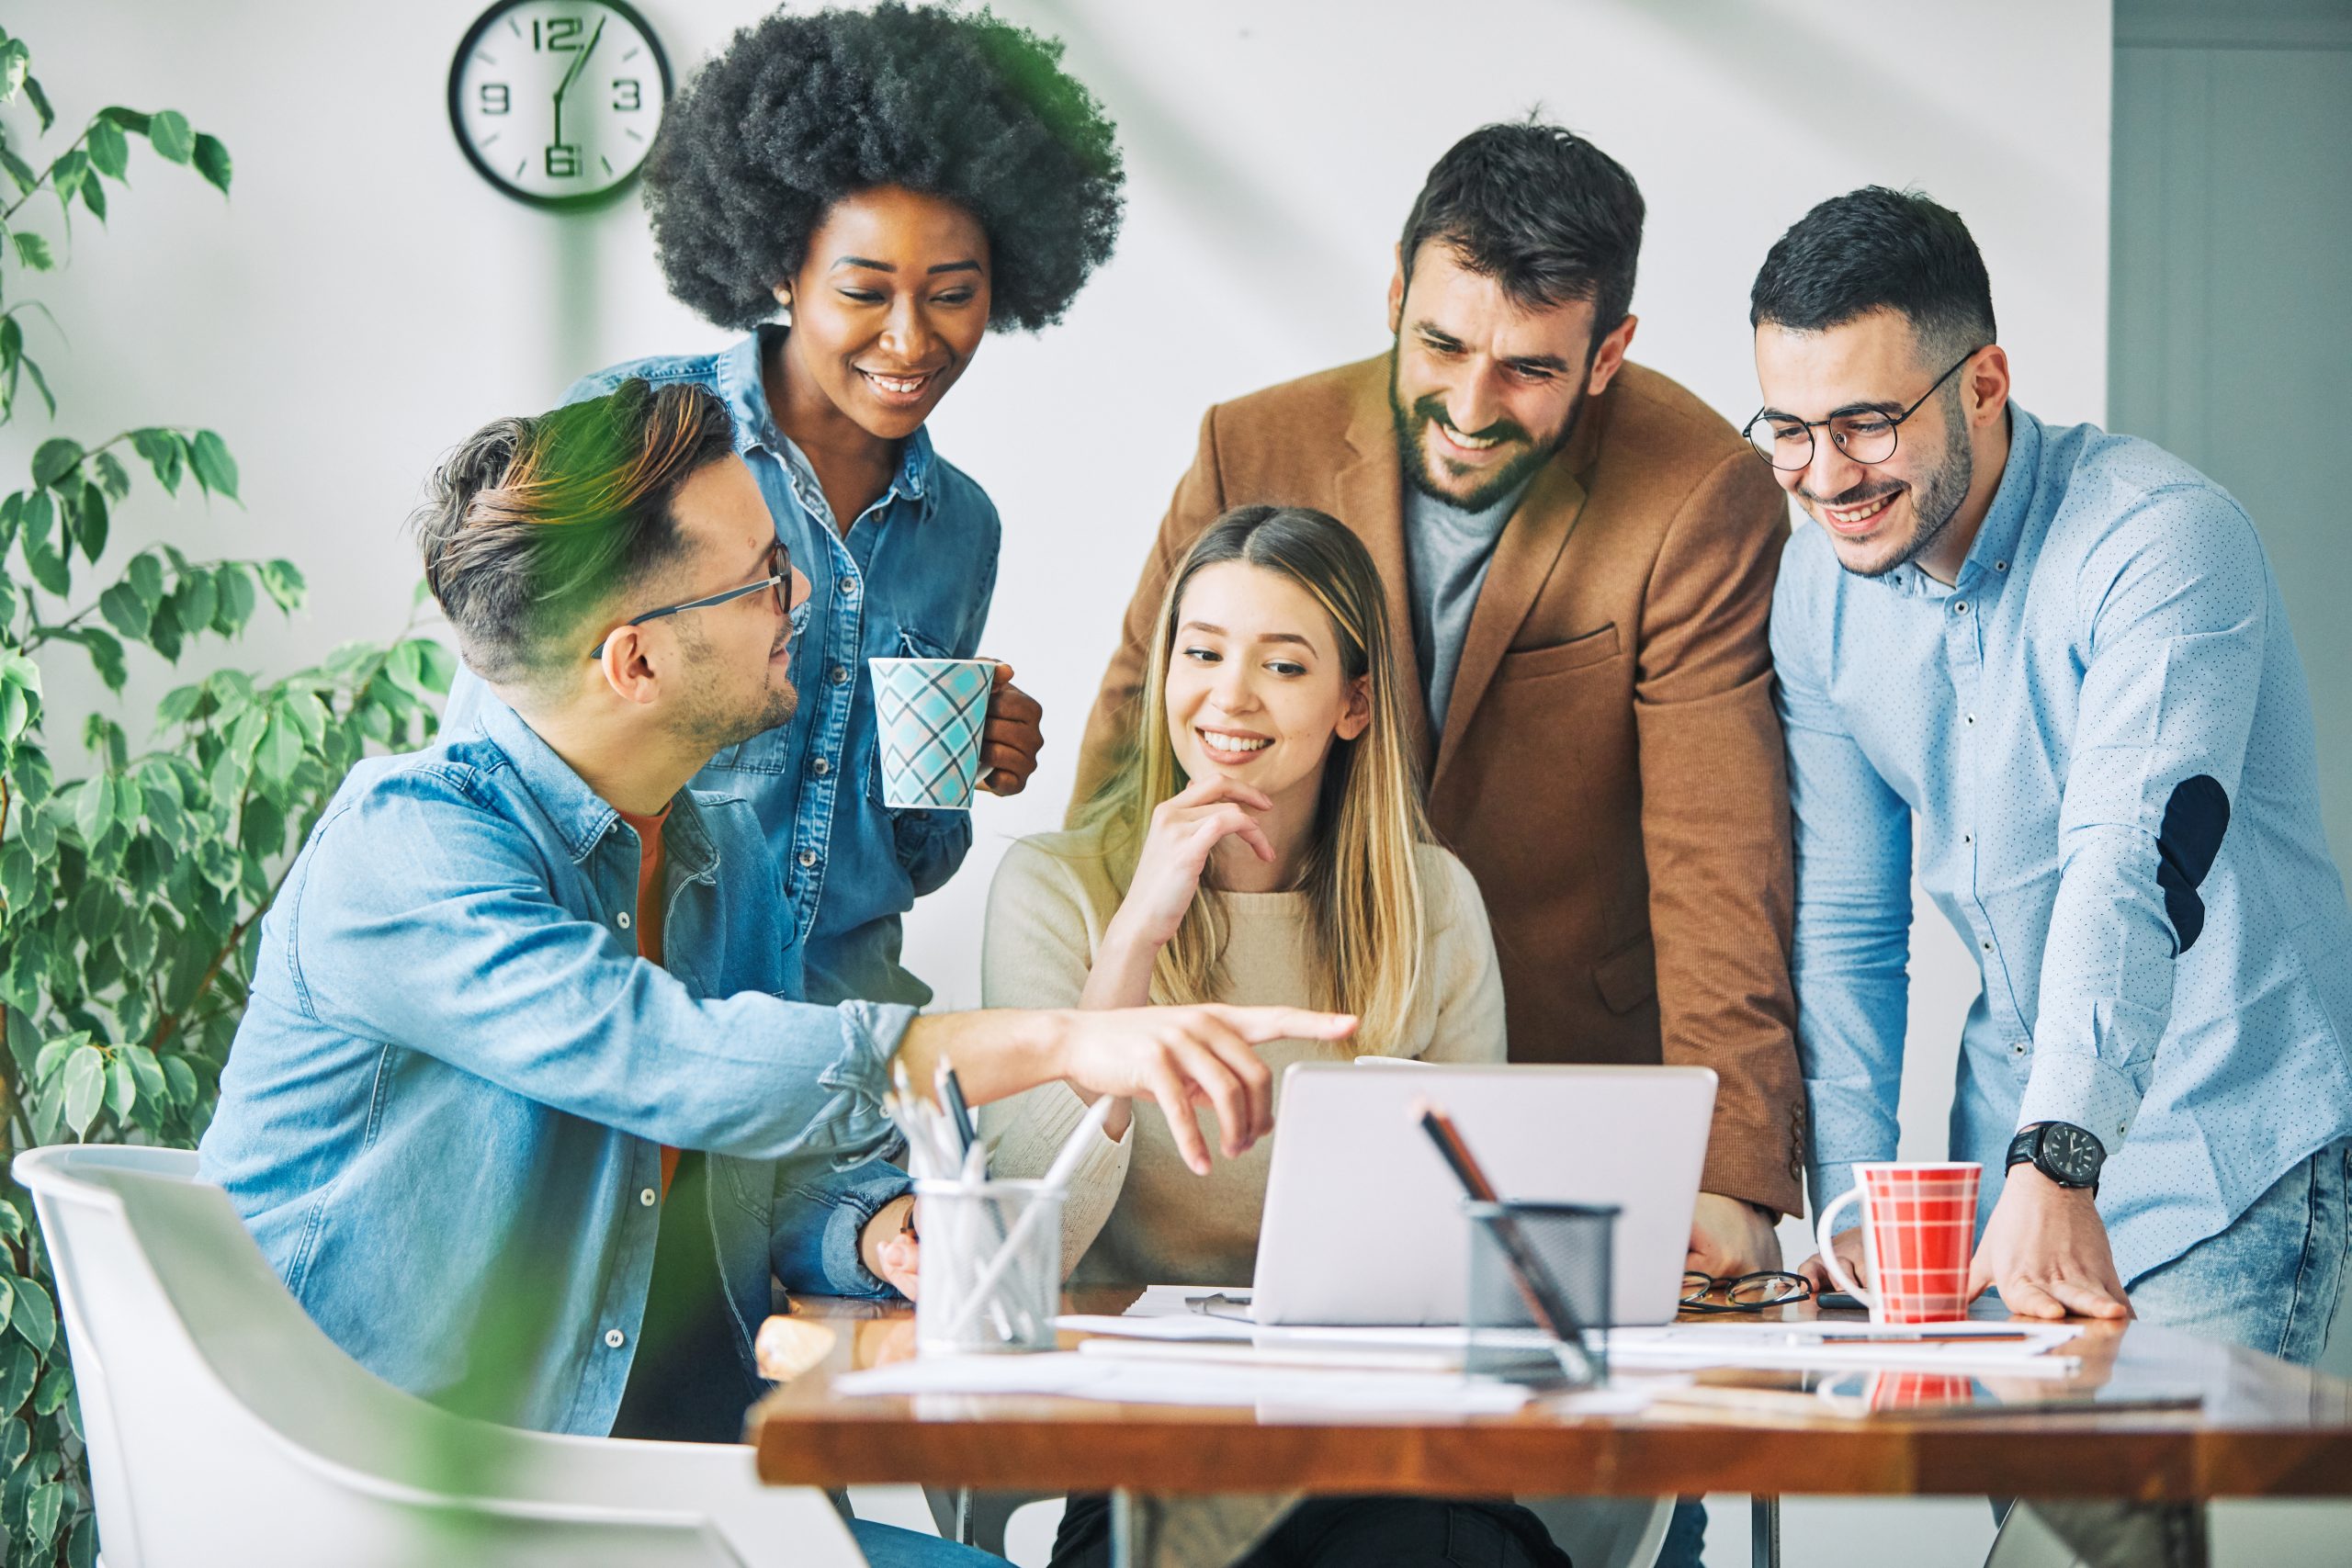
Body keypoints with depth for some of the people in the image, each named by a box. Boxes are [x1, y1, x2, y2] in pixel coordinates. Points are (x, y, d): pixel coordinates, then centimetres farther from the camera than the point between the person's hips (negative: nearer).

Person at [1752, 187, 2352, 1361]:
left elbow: (2132, 868, -31)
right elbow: (1843, 926, 8)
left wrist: (2057, 1169, -43)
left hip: (2229, 1164, -6)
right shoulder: (1819, 587, 2)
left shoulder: (2158, 539, -19)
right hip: (2015, 1149, 6)